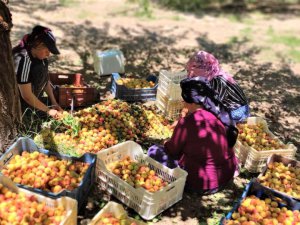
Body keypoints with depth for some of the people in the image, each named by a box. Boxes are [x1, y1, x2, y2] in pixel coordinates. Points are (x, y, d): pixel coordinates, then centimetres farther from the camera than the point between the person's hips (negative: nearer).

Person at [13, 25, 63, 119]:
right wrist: (48, 110, -20)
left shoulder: (39, 55, -7)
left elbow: (45, 79, 6)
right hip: (20, 109, -7)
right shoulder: (23, 60, -30)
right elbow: (27, 96, -28)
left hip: (32, 103, 7)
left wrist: (54, 102, 0)